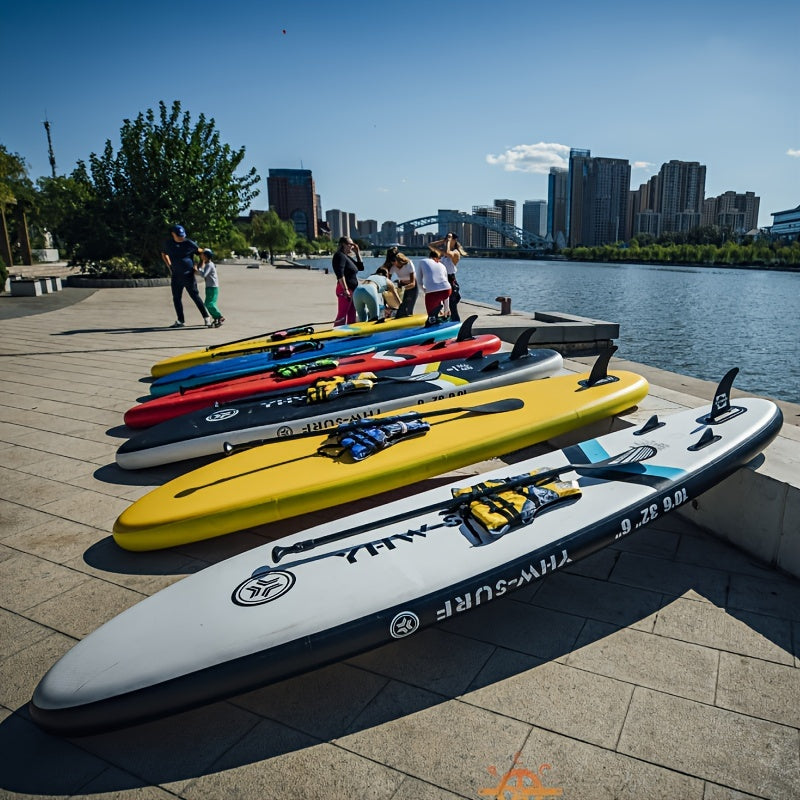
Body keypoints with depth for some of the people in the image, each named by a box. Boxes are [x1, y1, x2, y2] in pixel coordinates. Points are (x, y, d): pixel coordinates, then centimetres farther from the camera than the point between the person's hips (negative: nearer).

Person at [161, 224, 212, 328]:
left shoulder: (189, 243, -8)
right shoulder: (168, 243, 3)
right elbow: (164, 254, 22)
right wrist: (170, 266, 15)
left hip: (188, 275, -5)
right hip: (176, 276, 5)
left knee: (195, 297, -3)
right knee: (176, 298, 7)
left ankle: (206, 317, 6)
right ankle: (180, 321, 17)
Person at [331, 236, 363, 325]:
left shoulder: (347, 257, 20)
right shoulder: (340, 256, -9)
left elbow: (361, 267, 23)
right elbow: (340, 274, -20)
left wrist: (357, 253, 16)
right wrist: (345, 289, -26)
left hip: (352, 290, 10)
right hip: (345, 290, -10)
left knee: (352, 316, 13)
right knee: (342, 315, -12)